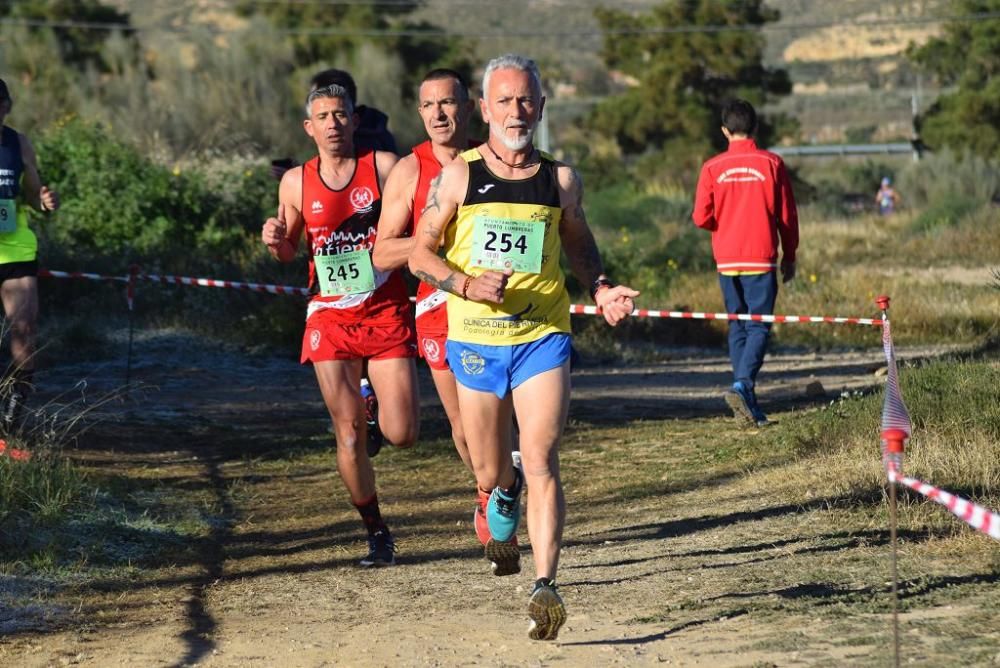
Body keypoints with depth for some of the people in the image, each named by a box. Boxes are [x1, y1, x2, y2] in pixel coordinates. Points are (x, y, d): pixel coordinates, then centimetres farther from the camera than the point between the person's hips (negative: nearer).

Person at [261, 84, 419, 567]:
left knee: (400, 435, -6)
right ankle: (375, 532, 13)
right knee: (350, 437, -3)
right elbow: (290, 252, 15)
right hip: (330, 320, 1)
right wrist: (275, 240, -6)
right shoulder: (296, 182, 4)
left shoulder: (384, 167, -4)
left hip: (387, 314, -1)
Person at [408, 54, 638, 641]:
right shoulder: (459, 176, -1)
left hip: (543, 337, -1)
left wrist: (603, 289, 2)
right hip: (475, 342, 1)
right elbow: (421, 253, 1)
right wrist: (466, 284, -17)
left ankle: (545, 587, -21)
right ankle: (503, 496, 49)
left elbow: (578, 242, 20)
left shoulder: (560, 180, 4)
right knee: (490, 472, 11)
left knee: (542, 463, -15)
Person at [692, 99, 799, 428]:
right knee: (759, 326, 0)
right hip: (761, 259, -2)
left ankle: (747, 403, 11)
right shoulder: (771, 163, -4)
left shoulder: (712, 168, -1)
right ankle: (742, 384, -23)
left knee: (737, 326, 12)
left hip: (726, 261, 2)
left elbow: (701, 218, -4)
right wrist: (789, 257, 11)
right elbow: (787, 215, 0)